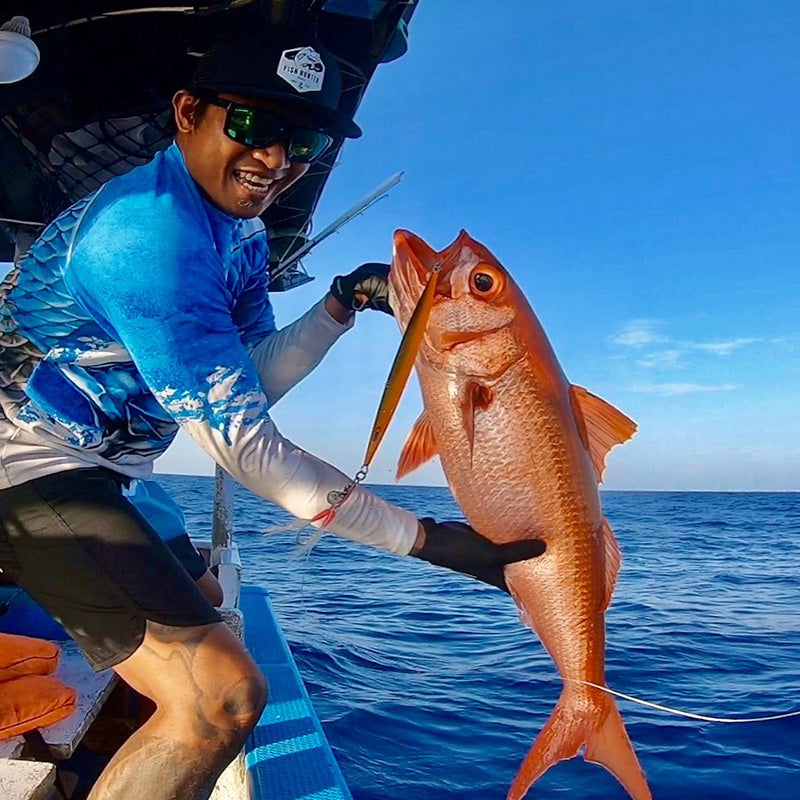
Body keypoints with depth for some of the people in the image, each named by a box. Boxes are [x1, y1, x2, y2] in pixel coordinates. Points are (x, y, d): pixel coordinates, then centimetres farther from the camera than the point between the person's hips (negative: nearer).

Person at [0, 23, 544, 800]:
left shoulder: (240, 234, 4)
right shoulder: (150, 232, -26)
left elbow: (249, 381, 4)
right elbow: (244, 444, -29)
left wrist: (343, 303, -9)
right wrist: (425, 539, -27)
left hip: (83, 469, 10)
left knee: (192, 614, 33)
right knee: (219, 696, -23)